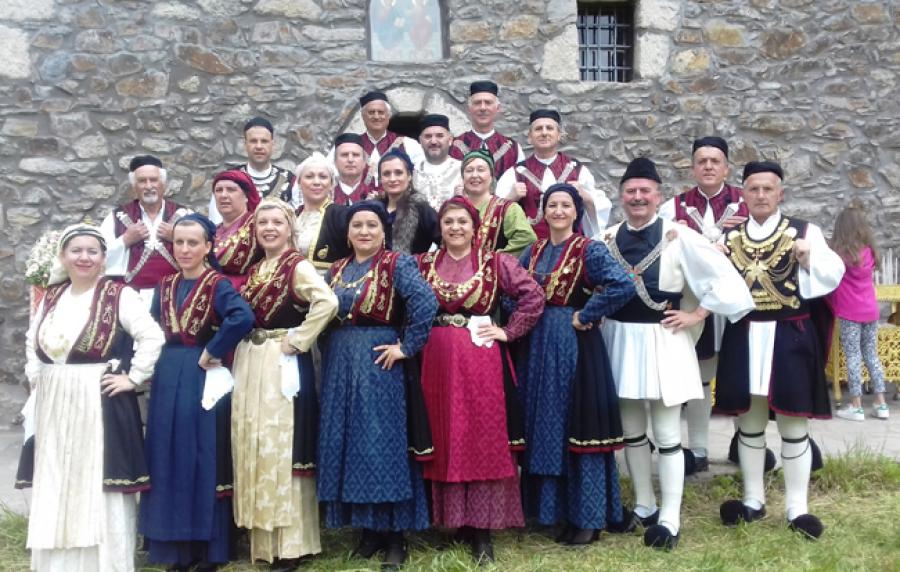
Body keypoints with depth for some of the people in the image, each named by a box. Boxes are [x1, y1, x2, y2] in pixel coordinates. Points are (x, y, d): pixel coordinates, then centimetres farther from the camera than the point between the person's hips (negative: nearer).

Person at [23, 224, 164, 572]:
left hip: (100, 406, -6)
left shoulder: (118, 294, -8)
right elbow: (31, 341, 24)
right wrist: (35, 376, 11)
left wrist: (132, 378, -15)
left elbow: (152, 337, -15)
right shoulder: (52, 296, 10)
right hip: (54, 409, 6)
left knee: (100, 491, -1)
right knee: (55, 491, 11)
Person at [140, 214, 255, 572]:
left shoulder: (217, 285, -9)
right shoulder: (165, 286, 11)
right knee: (168, 459, 9)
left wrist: (212, 353, -21)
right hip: (167, 380, 6)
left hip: (202, 379, -6)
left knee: (203, 459, 0)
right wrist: (151, 368, 1)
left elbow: (243, 318, -28)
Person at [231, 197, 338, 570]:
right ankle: (261, 537, 20)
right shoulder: (254, 270, 14)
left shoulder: (298, 267, -8)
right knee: (253, 448, 10)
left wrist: (298, 340, -19)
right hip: (249, 365, 8)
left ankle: (291, 542, 4)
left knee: (282, 448, -4)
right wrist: (242, 348, 7)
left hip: (283, 366, -7)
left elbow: (327, 302, -25)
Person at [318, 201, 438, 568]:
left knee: (383, 442, -2)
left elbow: (426, 303, -21)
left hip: (379, 362, -6)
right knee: (348, 442, 8)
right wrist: (330, 351, 5)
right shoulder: (336, 271, 12)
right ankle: (369, 529, 19)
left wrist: (406, 347, -19)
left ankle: (395, 534, 9)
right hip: (340, 364, 6)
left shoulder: (397, 264, -7)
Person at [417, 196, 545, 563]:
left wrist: (508, 332, -7)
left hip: (481, 358, -2)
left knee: (483, 440, -2)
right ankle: (452, 518, 18)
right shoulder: (424, 264, 8)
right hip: (437, 361, 3)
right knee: (444, 441, 7)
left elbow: (534, 297, -5)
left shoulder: (496, 262, 0)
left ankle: (482, 528, 4)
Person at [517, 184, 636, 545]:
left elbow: (623, 286, -23)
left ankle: (587, 517, 8)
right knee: (542, 427, 11)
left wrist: (585, 316, -17)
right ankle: (553, 508, 24)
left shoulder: (590, 250, -8)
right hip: (537, 346, 6)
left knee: (578, 426, -2)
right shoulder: (533, 252, 10)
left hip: (574, 346, -6)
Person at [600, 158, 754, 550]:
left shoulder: (678, 237, -8)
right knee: (631, 431, 13)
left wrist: (695, 315, -8)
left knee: (667, 434, 1)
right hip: (619, 340, 5)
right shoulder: (608, 238, 4)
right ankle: (644, 506, 28)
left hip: (662, 342, -4)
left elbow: (724, 278, -8)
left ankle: (669, 518, 9)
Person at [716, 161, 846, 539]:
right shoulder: (728, 237, 10)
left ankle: (797, 507, 13)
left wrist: (809, 258, -18)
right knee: (749, 421, 11)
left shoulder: (805, 232, 3)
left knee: (793, 424, 2)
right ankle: (754, 499, 24)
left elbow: (832, 277, -1)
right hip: (743, 338, 3)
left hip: (789, 338, -2)